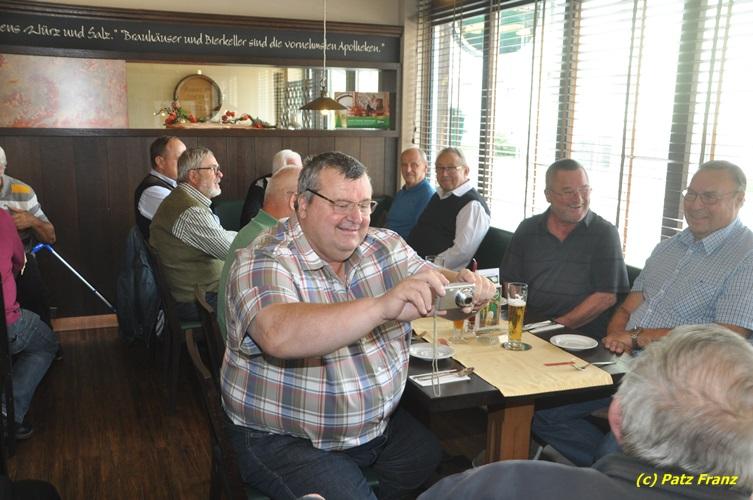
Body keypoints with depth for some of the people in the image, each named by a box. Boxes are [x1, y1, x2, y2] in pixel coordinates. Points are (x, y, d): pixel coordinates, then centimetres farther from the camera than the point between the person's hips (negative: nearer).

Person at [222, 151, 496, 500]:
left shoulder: (384, 246, 1)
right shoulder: (263, 263, -20)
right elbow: (279, 336, -38)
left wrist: (463, 284, -21)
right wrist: (382, 307, -49)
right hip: (288, 441, -6)